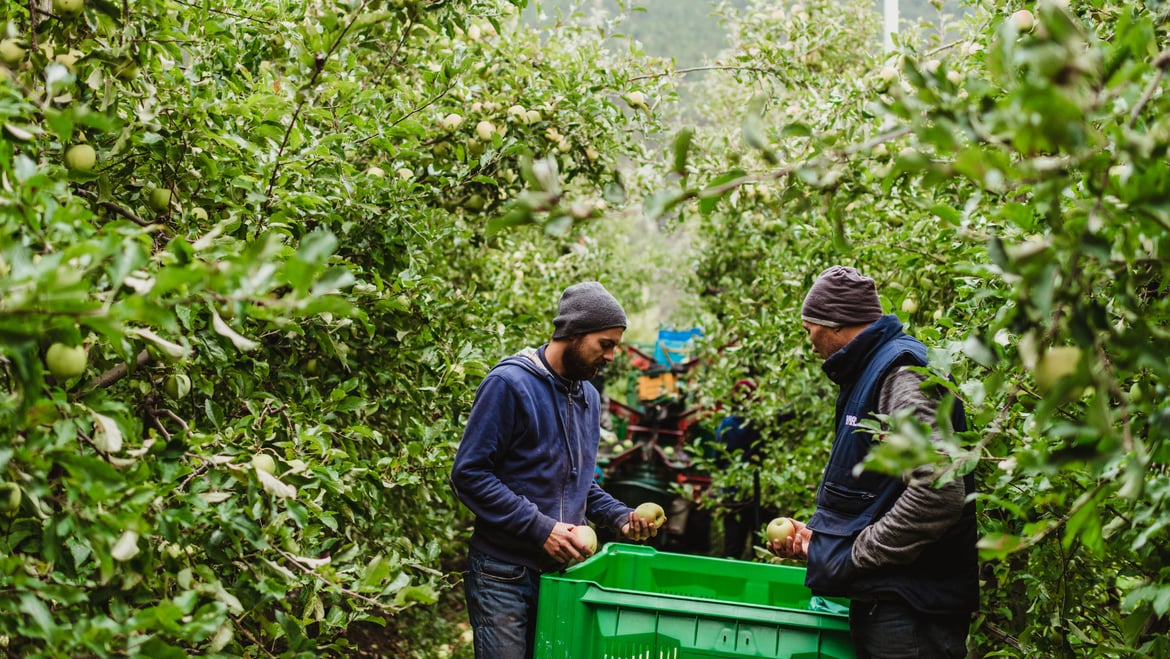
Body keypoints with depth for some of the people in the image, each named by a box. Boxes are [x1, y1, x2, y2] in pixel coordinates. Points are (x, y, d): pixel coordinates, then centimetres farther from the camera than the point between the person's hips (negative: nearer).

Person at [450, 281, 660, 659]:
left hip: (561, 570, 7)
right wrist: (540, 528, -20)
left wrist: (620, 517, 4)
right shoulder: (509, 384, -11)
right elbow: (469, 475, -15)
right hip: (504, 573, -7)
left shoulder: (588, 396, 13)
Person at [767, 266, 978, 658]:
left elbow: (938, 493, -26)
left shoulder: (903, 373, -14)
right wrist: (815, 537, 12)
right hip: (880, 601, 10)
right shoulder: (868, 372, 18)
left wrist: (856, 554, -16)